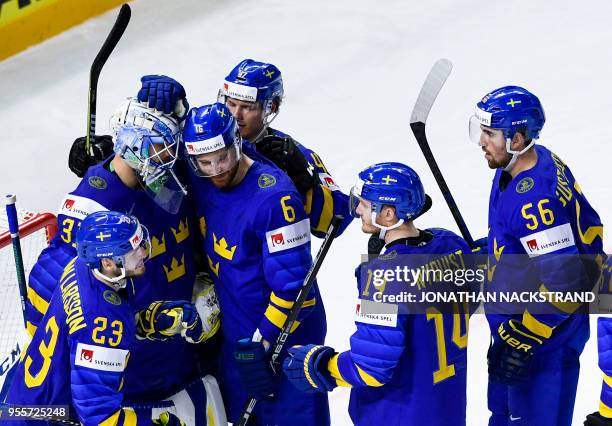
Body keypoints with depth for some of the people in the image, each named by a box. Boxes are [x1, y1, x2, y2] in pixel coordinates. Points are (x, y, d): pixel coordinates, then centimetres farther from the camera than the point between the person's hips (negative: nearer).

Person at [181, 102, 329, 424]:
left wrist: (263, 342, -21)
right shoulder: (200, 183, -4)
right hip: (234, 334, 7)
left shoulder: (274, 195, -25)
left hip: (285, 336, -7)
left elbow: (291, 284, -24)